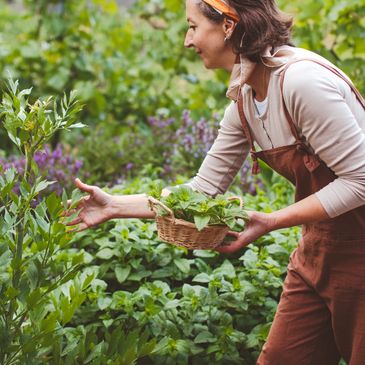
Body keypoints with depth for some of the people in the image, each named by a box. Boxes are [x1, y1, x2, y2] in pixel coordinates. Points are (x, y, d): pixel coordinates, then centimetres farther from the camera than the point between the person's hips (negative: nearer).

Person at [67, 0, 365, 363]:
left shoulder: (301, 79, -23)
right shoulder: (243, 101, 3)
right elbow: (203, 190, 9)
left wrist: (269, 222, -22)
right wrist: (114, 205, 6)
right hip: (318, 250, 8)